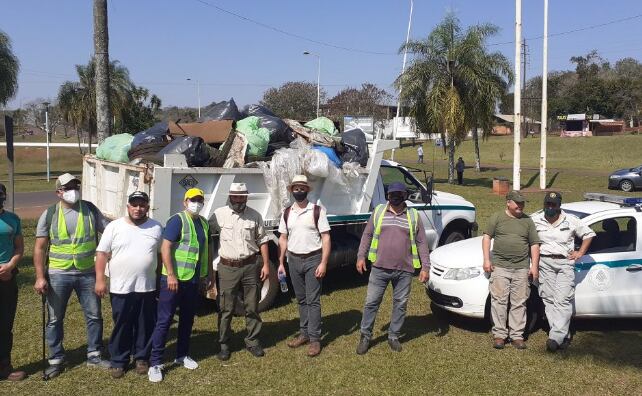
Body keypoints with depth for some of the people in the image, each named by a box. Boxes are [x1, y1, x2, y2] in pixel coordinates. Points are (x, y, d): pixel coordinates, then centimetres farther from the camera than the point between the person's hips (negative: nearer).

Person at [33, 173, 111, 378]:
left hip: (87, 274, 1)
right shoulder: (49, 214, -4)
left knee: (94, 316, 9)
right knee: (55, 319, 9)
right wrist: (40, 277, -9)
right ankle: (56, 360, 24)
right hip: (58, 275, -1)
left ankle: (94, 355, 24)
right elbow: (40, 248, -3)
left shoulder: (90, 209, -1)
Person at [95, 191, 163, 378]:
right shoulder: (114, 227, -2)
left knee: (146, 326, 10)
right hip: (120, 288, -1)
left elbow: (162, 255, 10)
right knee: (121, 327, 8)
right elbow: (102, 254, -2)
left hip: (147, 288, 2)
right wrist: (100, 279, -10)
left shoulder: (157, 228, 4)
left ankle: (142, 358, 26)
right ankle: (118, 361, 22)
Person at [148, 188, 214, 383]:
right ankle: (155, 363, 3)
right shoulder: (177, 220, -11)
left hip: (194, 280, 7)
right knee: (164, 321, -3)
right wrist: (171, 275, -21)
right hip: (174, 279, -7)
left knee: (187, 319, 17)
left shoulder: (204, 223, 12)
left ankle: (182, 355, 31)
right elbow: (165, 247, -17)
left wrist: (208, 275, 17)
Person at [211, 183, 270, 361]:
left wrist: (266, 264, 5)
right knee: (226, 309, 3)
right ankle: (224, 345, 15)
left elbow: (262, 240, 10)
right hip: (228, 268, -2)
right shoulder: (220, 214, -3)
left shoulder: (254, 215, 4)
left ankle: (252, 341, 24)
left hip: (251, 266, 2)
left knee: (252, 307, 10)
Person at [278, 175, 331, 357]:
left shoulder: (317, 211, -5)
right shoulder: (287, 213, 8)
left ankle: (315, 339, 2)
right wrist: (281, 263, 7)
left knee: (313, 300, -3)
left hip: (313, 260, -4)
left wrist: (323, 263, -13)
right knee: (301, 300, 13)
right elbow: (283, 239, 12)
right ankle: (304, 333, 22)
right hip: (294, 260, 4)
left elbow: (326, 238, -7)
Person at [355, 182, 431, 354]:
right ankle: (365, 336, 17)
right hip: (380, 268, 0)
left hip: (404, 270, 0)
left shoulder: (413, 215, 3)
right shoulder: (378, 211, 4)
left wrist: (425, 267, -1)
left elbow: (422, 242, 4)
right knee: (371, 302, 3)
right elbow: (367, 235, 8)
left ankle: (394, 336, 24)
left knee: (400, 304, 9)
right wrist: (361, 256, 0)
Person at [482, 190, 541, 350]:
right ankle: (499, 334, 5)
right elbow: (487, 237, 4)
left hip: (521, 268, 2)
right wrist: (487, 260, -5)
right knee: (499, 301, -3)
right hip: (500, 266, -2)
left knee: (519, 303, 4)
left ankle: (517, 335, 12)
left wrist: (534, 266, 3)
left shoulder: (528, 221, 11)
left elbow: (534, 244, 12)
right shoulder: (497, 217, 5)